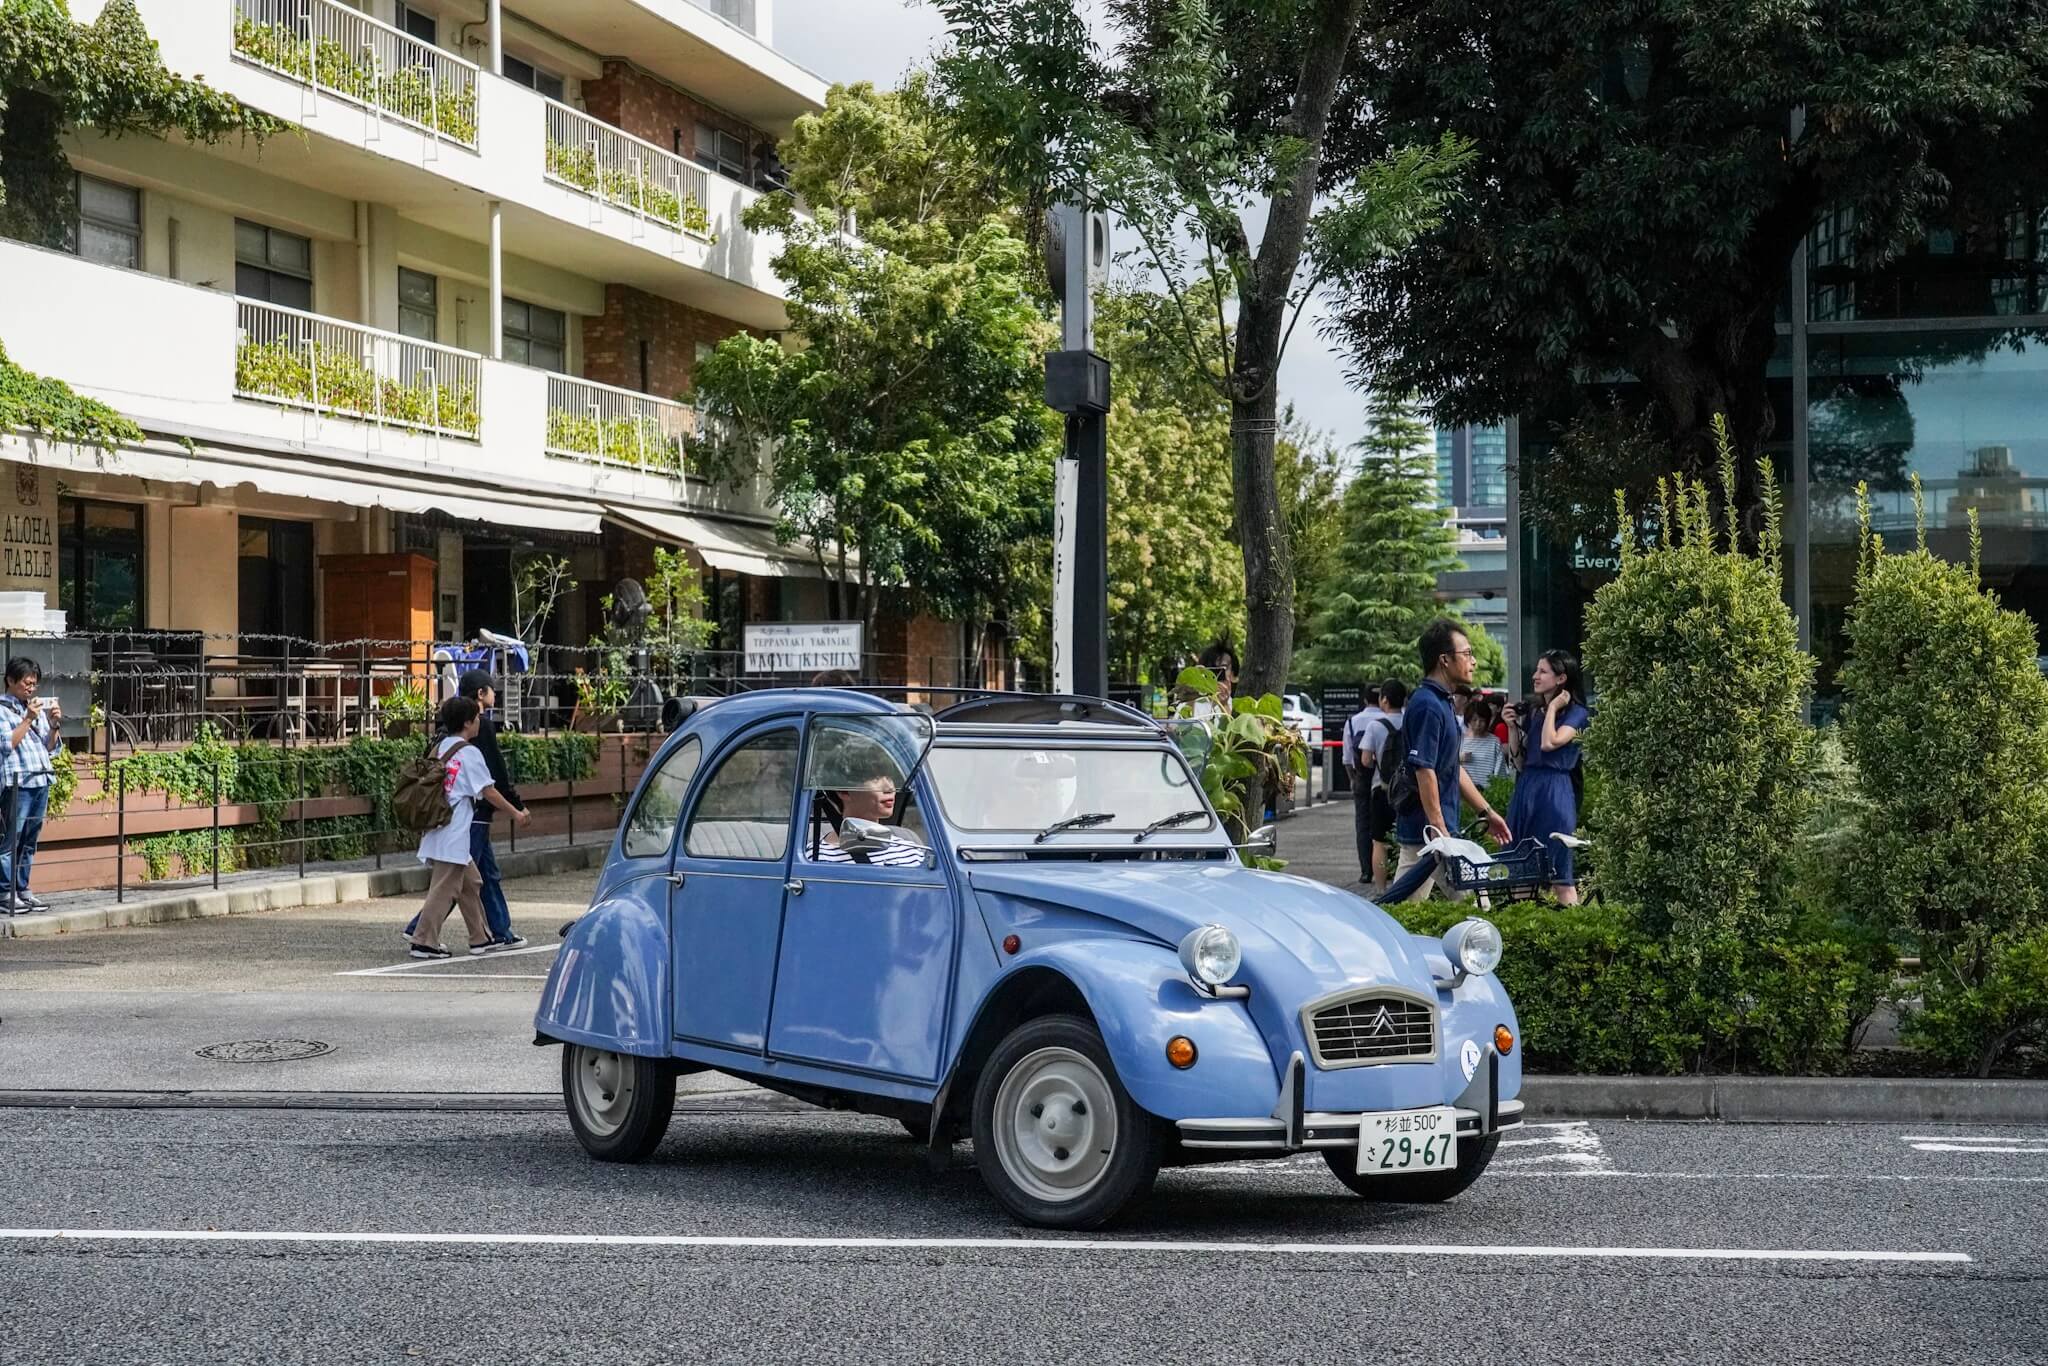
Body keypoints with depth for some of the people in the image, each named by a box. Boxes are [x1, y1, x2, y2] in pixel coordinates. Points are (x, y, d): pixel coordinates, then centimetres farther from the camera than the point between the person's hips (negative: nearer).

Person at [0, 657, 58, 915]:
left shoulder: (37, 707, 19)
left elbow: (50, 747, 19)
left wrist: (54, 725, 2)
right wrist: (28, 719, -14)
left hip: (41, 781, 7)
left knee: (29, 842, 10)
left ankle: (22, 890, 15)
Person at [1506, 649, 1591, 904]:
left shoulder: (1576, 713, -3)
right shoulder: (1534, 711, 14)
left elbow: (1550, 743, -20)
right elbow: (1519, 760, 14)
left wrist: (1553, 707, -9)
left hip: (1554, 789, -7)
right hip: (1526, 787, 7)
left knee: (1557, 870, -5)